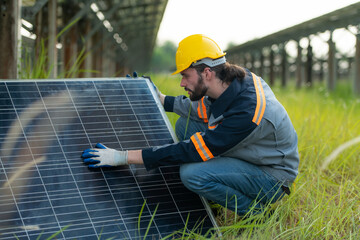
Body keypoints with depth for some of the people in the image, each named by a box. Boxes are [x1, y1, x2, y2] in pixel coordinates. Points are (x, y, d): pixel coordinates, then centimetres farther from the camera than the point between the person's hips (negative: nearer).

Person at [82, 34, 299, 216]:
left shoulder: (245, 113, -34)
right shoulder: (236, 79, -10)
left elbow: (191, 151, -32)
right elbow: (201, 107, 12)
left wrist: (123, 157, -29)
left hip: (272, 176, -9)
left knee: (192, 172, -28)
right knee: (185, 124, 4)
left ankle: (255, 211, -6)